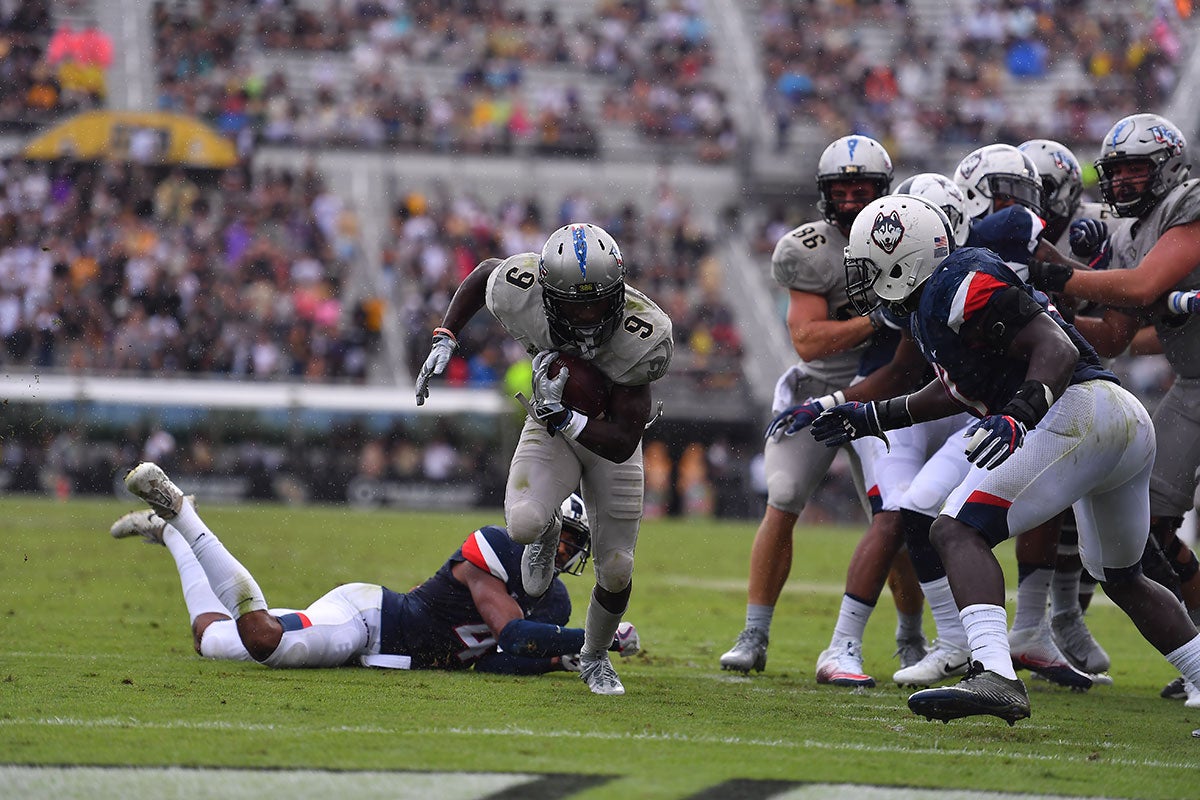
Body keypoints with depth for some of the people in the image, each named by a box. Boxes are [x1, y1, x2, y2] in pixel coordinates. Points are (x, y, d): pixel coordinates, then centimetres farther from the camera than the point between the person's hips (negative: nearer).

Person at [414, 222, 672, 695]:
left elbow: (622, 444, -31)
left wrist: (560, 416, -41)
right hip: (550, 429, 0)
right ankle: (547, 532, 10)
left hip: (608, 438, 0)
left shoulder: (643, 338, -35)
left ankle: (594, 657, 33)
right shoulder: (520, 293, -31)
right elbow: (484, 272, -3)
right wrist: (444, 341, -8)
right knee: (523, 524, -29)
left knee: (615, 571, 2)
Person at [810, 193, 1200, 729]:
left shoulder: (958, 285, -7)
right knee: (1122, 578, 28)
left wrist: (1020, 414, -31)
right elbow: (958, 390, 38)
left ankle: (995, 677, -33)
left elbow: (1057, 348, -16)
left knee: (959, 532, -15)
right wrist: (871, 418, 41)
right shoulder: (936, 302, 23)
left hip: (1080, 412, -11)